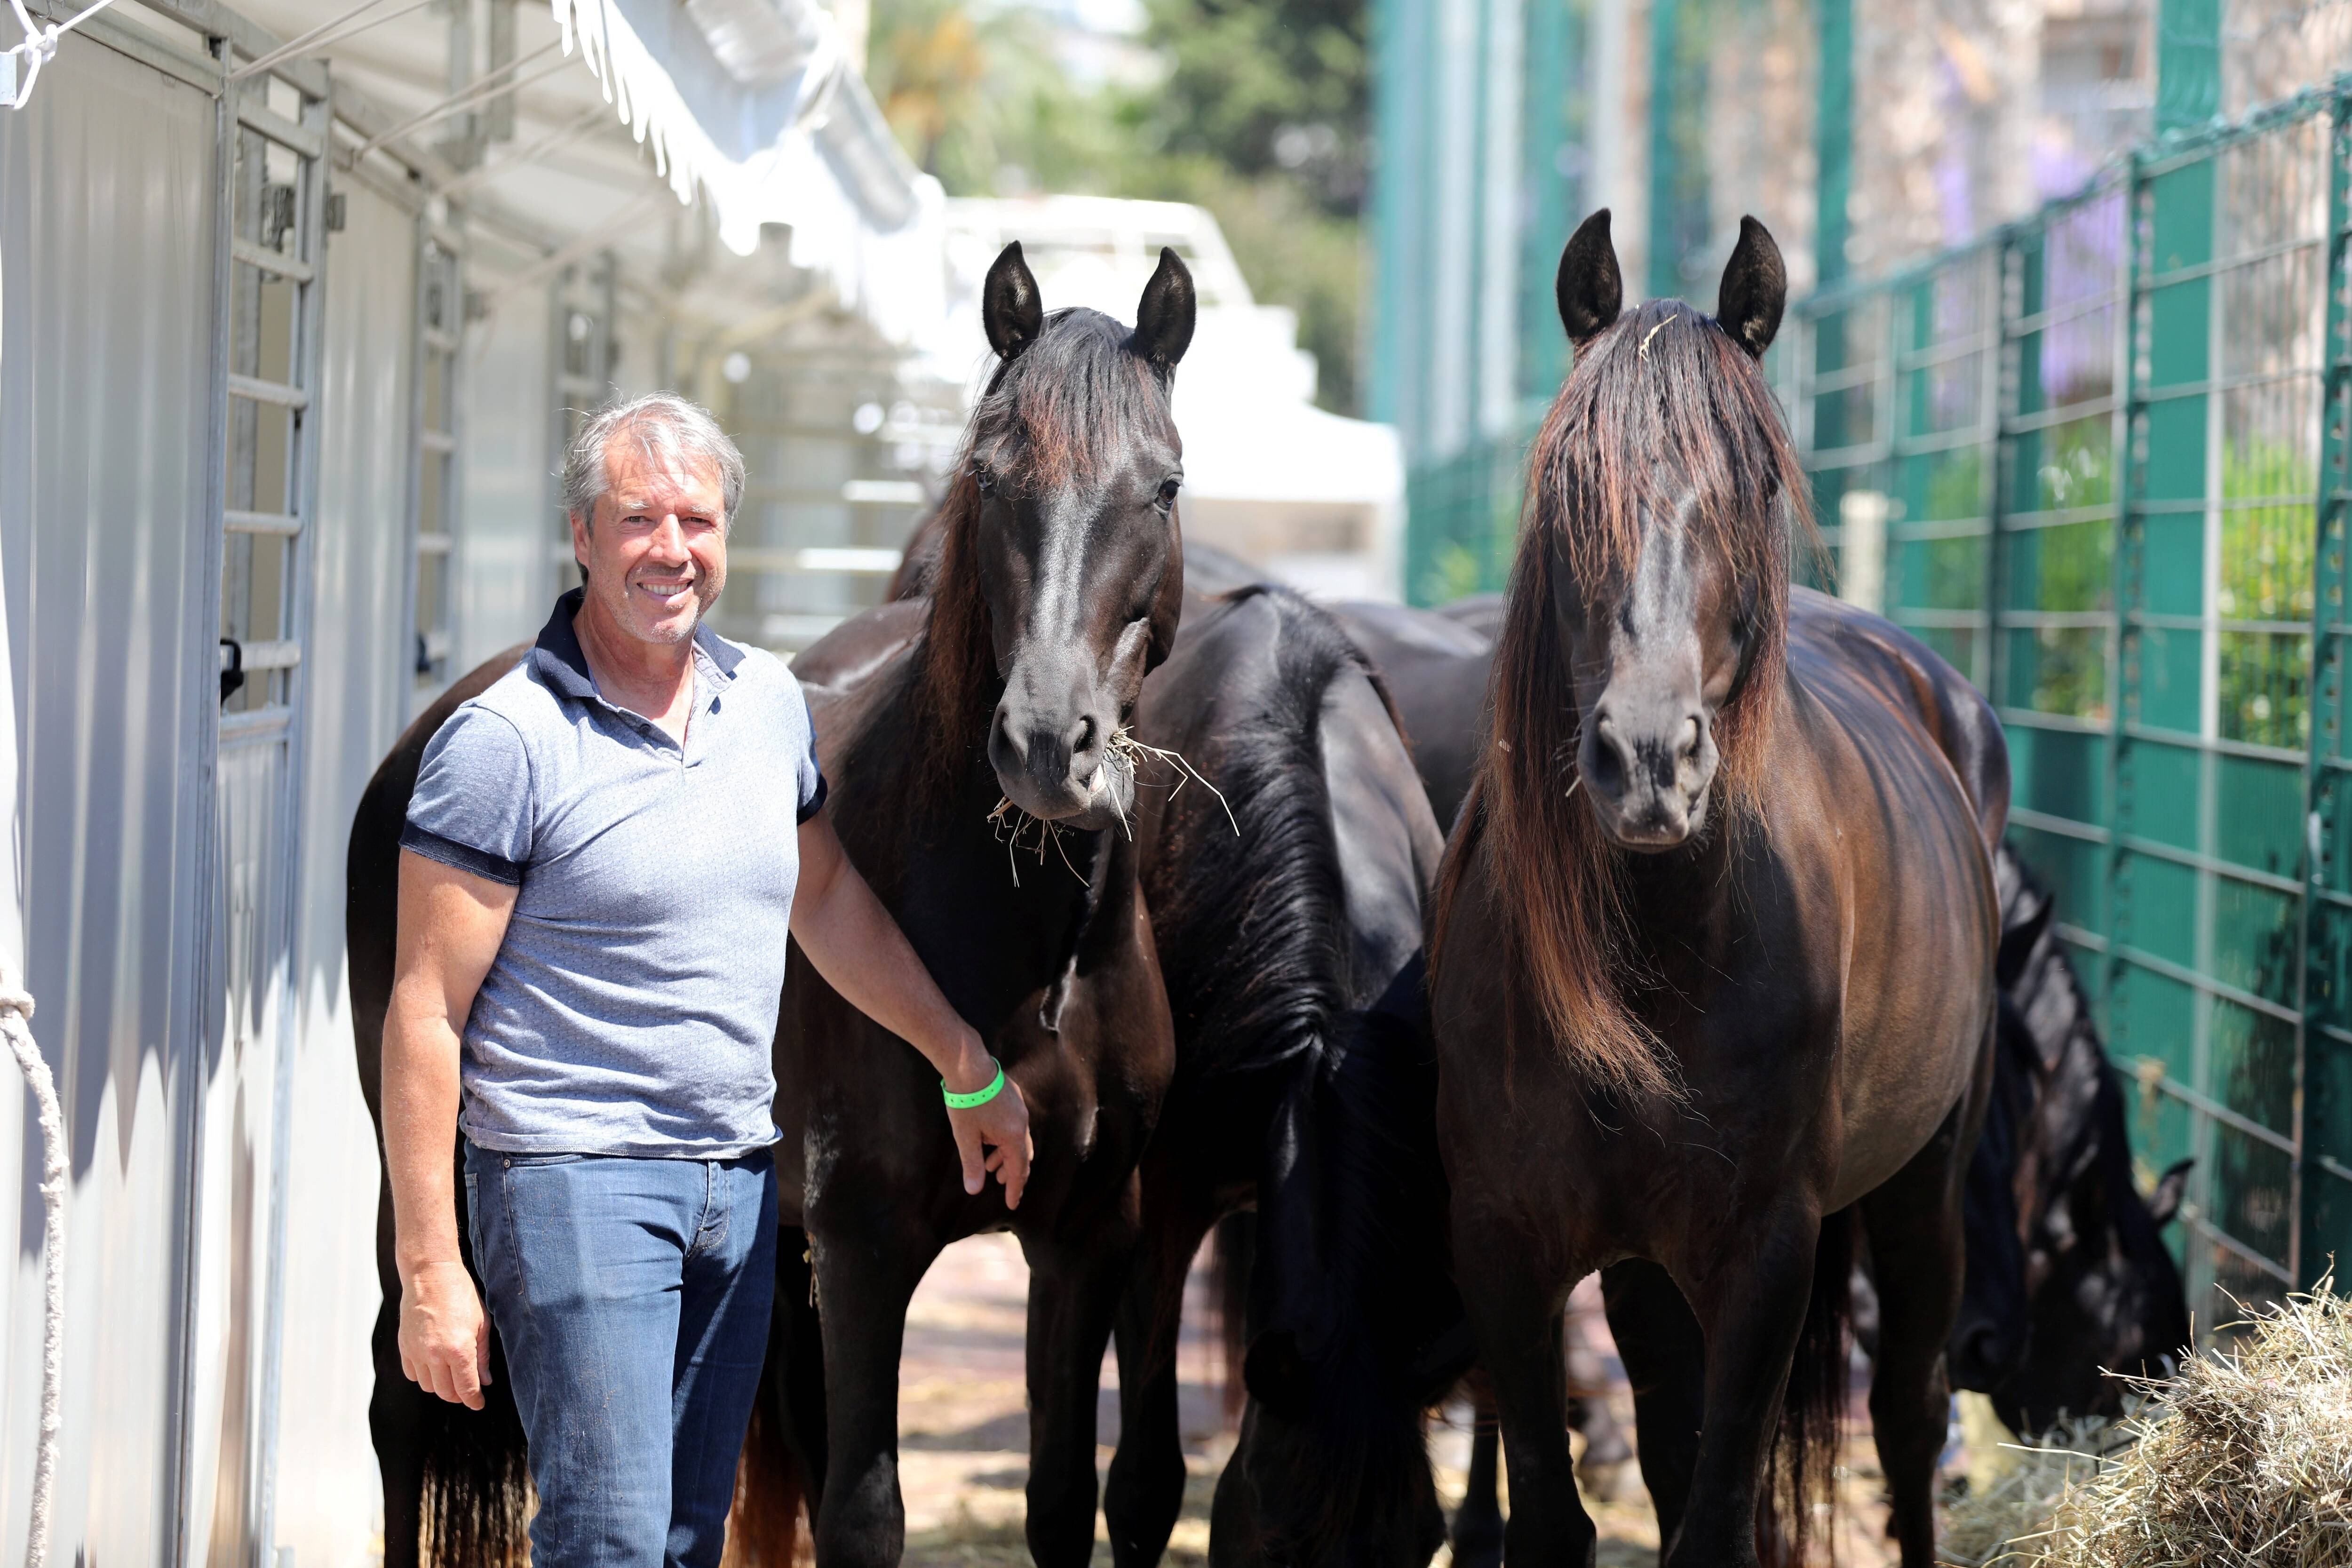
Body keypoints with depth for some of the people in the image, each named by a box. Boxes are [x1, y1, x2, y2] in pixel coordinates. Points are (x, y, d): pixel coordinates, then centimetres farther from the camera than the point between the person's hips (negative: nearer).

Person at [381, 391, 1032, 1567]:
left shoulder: (768, 700, 8)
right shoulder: (505, 742, -12)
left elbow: (829, 903, 25)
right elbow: (426, 1013, -12)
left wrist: (969, 1071, 28)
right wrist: (429, 1271, -16)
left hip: (740, 1182, 7)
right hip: (575, 1176, -7)